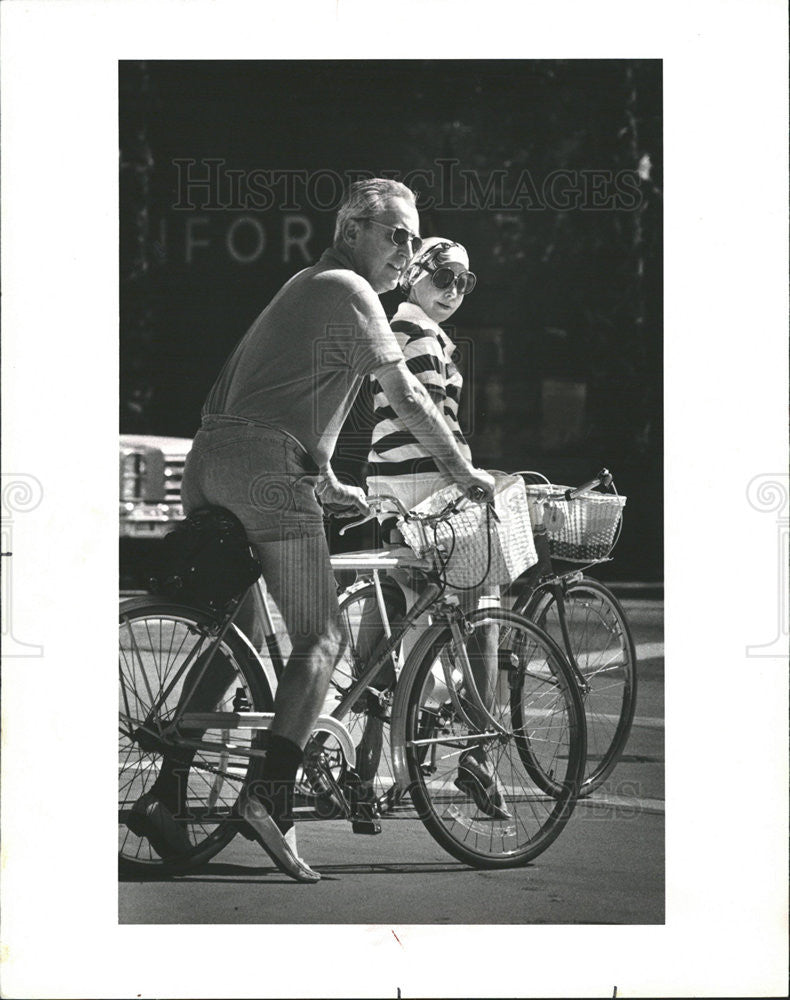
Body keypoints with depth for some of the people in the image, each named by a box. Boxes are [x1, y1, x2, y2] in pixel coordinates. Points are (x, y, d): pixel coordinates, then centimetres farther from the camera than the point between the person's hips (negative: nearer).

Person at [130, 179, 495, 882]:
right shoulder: (348, 291, -1)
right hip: (265, 469, -9)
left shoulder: (308, 287, 28)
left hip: (209, 463, 9)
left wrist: (328, 485, 37)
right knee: (321, 639, -6)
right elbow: (406, 396, -4)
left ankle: (166, 792, 7)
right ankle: (272, 798, -19)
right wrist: (463, 471, 6)